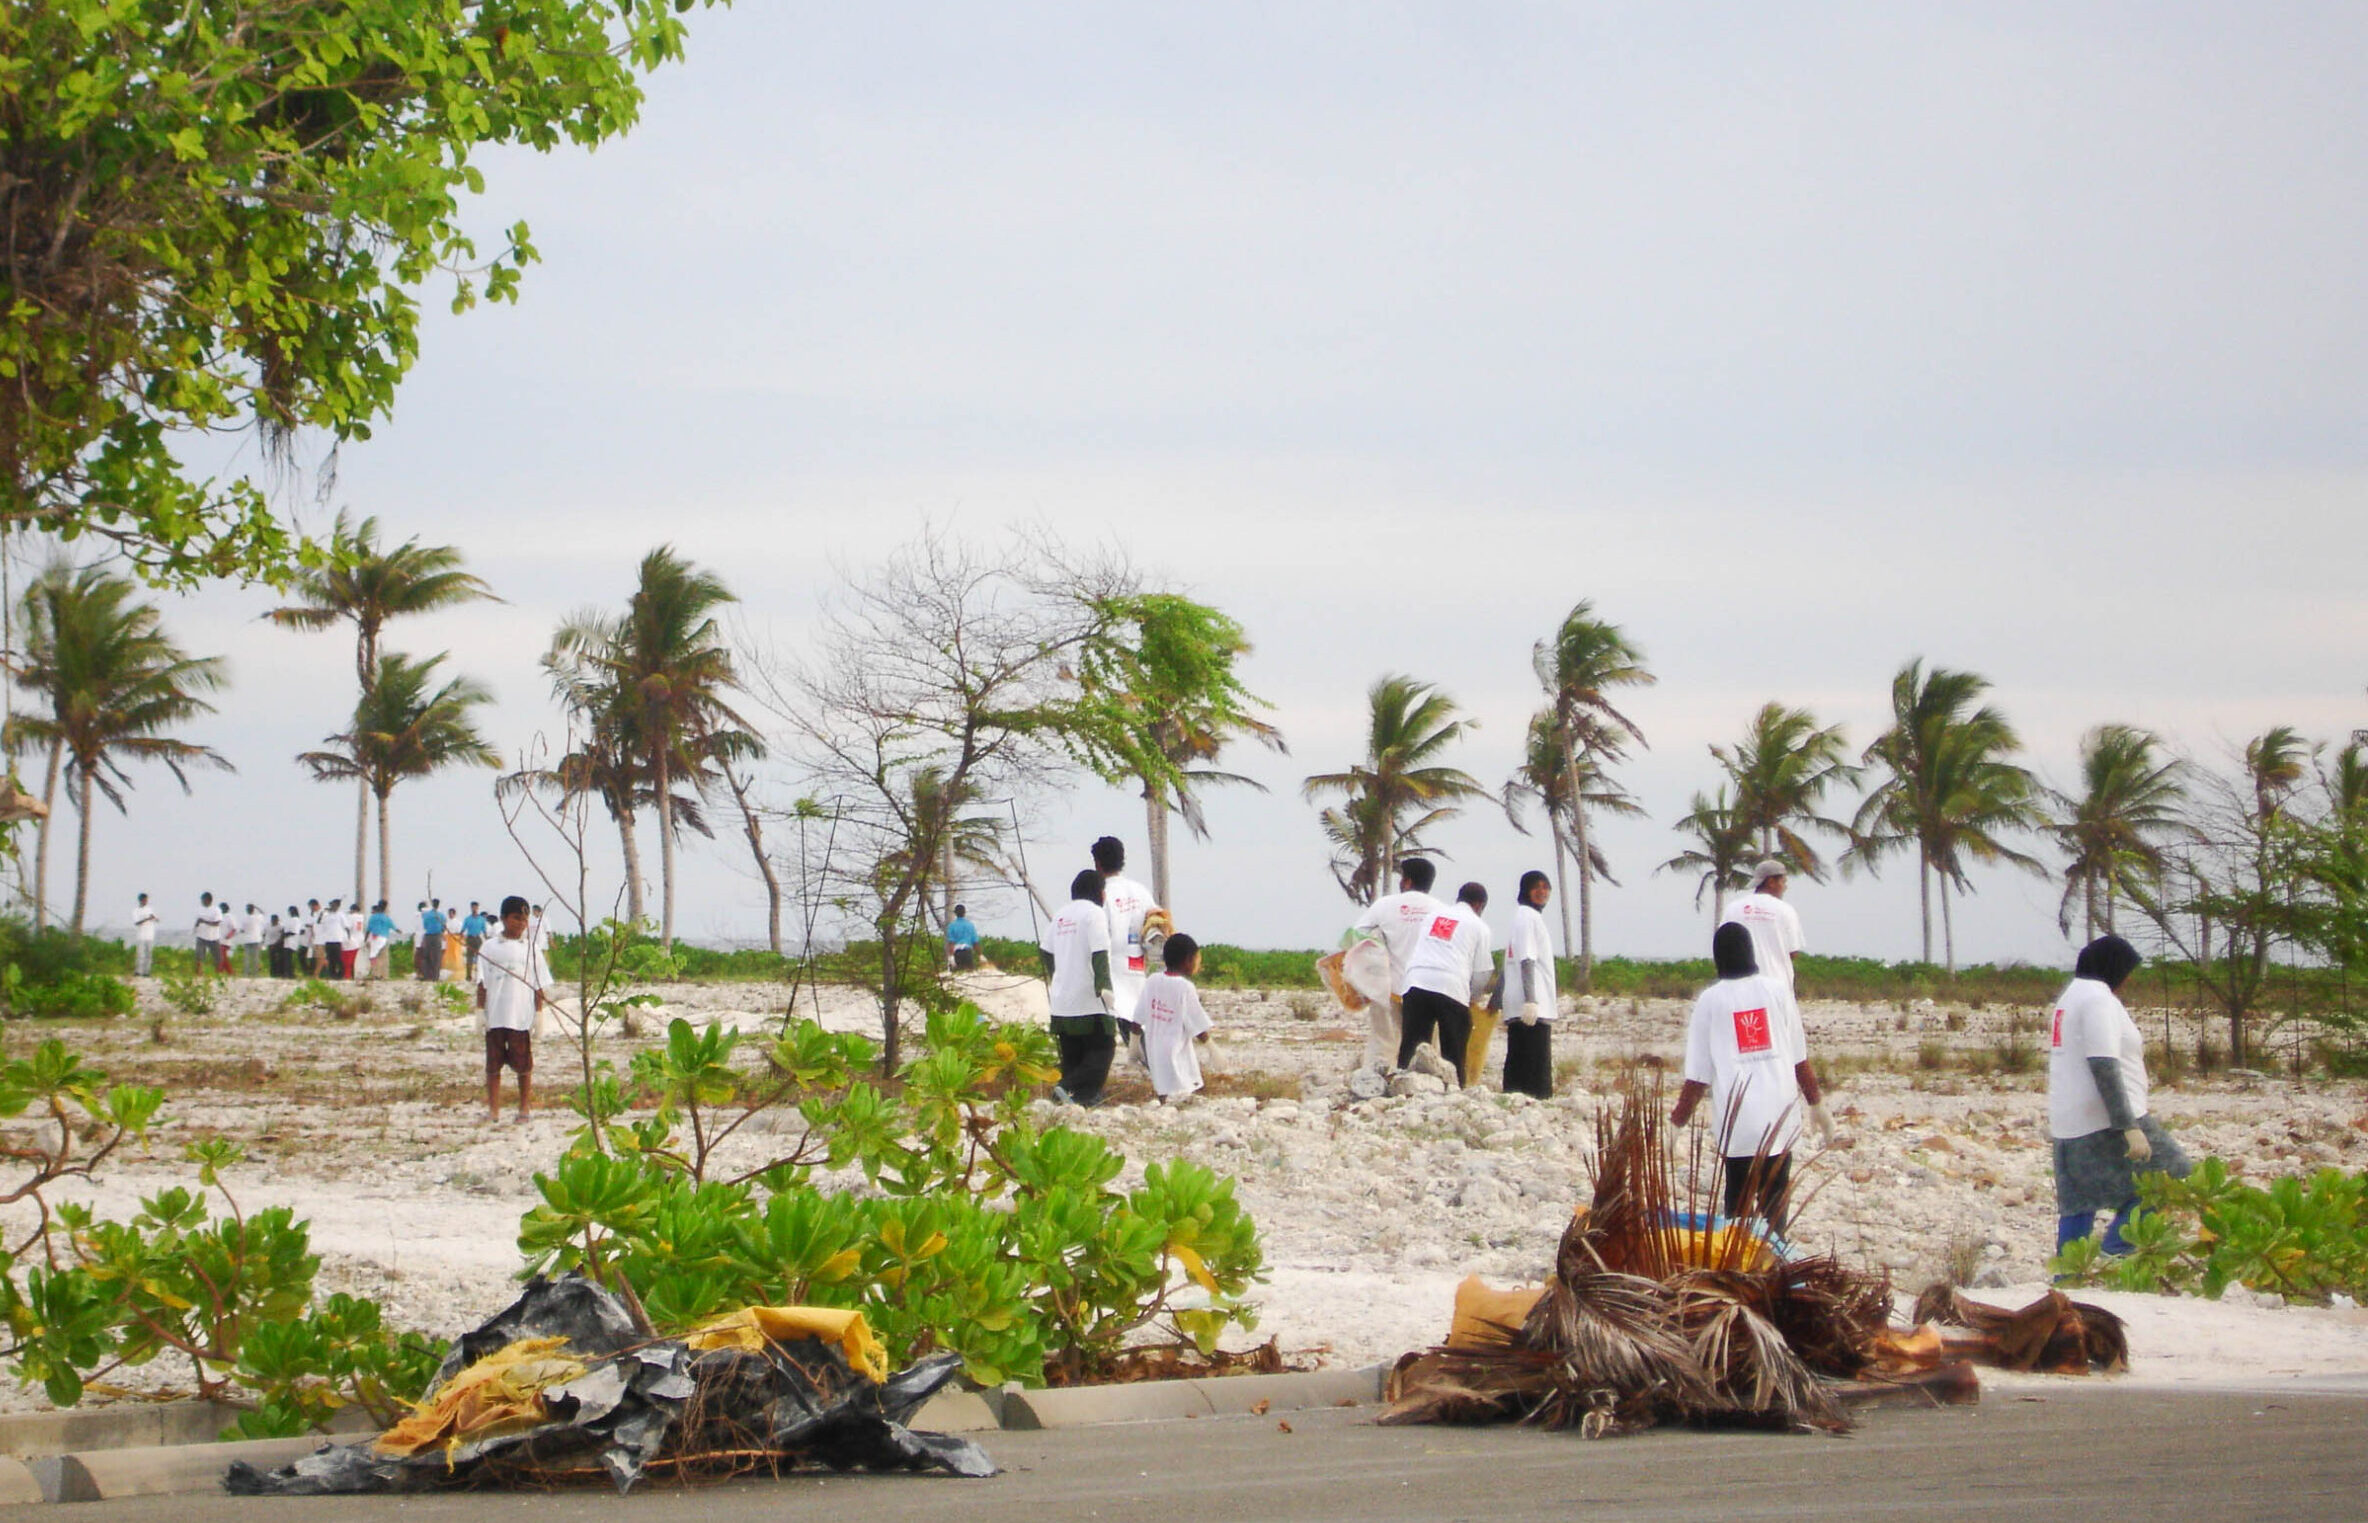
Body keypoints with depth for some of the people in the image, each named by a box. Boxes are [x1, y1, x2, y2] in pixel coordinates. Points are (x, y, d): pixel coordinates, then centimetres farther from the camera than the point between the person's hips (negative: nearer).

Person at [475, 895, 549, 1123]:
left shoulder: (530, 948, 5)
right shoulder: (490, 947, 5)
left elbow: (539, 985, 6)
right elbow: (482, 983, 6)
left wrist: (539, 1013, 0)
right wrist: (480, 1010, 0)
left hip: (523, 1017, 0)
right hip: (495, 1016, 1)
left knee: (524, 1065, 4)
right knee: (493, 1065, 3)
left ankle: (524, 1107, 14)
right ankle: (493, 1109, 9)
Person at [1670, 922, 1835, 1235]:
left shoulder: (1711, 1000, 0)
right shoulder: (1775, 991, 5)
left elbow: (1698, 1075, -1)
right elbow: (1800, 1059, 8)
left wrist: (1678, 1119, 7)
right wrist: (1817, 1104, 18)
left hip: (1737, 1121, -2)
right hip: (1780, 1116, 2)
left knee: (1738, 1201, 5)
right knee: (1775, 1196, 8)